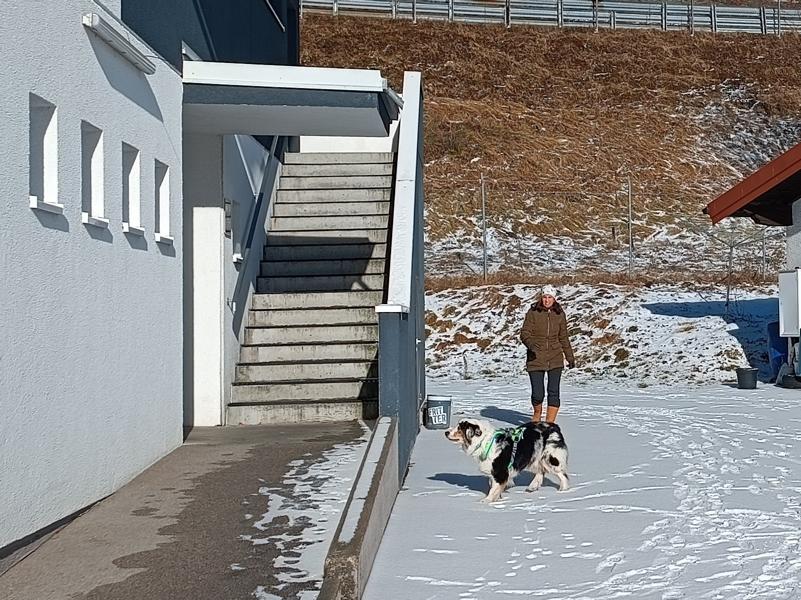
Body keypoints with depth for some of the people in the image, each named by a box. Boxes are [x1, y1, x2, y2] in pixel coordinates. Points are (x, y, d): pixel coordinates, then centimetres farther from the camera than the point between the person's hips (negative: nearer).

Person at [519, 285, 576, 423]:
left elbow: (563, 337, 17)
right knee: (537, 394, -3)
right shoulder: (533, 312, -3)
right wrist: (530, 344, -27)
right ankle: (537, 414, 27)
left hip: (555, 359, 2)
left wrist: (570, 357, 19)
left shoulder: (559, 314, 7)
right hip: (536, 358, -2)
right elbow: (524, 333, -6)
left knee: (553, 392, -4)